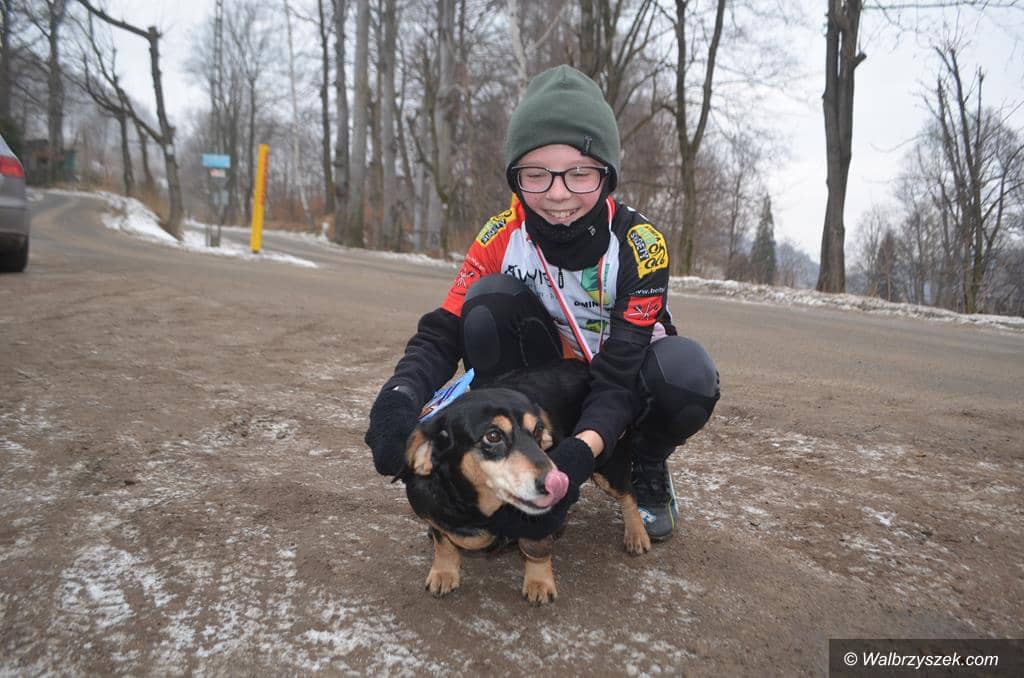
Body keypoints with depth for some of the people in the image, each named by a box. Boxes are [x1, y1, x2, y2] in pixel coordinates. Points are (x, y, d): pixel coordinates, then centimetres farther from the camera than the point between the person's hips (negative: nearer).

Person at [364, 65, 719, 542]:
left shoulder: (638, 244, -24)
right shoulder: (501, 238, -17)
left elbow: (622, 367, -30)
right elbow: (442, 335, -19)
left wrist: (583, 448, -49)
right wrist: (400, 397, -41)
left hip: (620, 390, -1)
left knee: (686, 372, -35)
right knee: (491, 302, -27)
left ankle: (647, 470, -1)